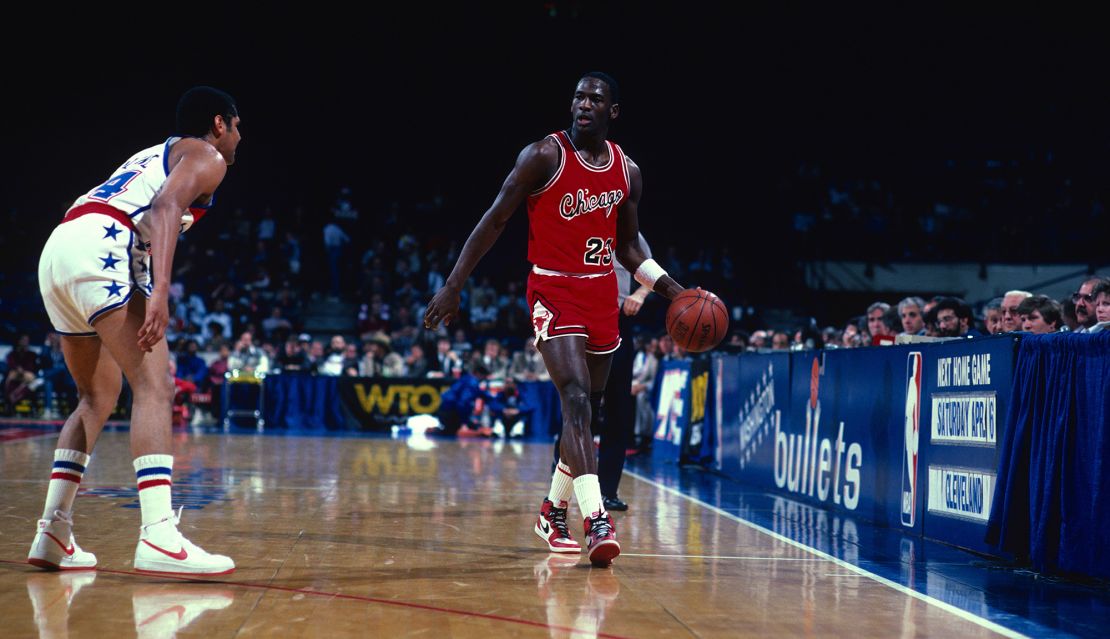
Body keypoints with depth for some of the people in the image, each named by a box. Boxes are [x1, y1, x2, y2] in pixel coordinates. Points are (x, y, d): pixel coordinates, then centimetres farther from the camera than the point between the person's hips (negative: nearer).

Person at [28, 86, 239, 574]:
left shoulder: (157, 154, 35)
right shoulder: (207, 156, 9)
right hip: (100, 247, -9)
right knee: (154, 384, -12)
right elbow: (165, 207, -11)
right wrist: (160, 290, -23)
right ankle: (159, 537, -26)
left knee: (99, 394, 20)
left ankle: (53, 531, 13)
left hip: (55, 252, 9)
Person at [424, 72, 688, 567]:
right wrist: (452, 286, -11)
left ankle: (554, 512, 30)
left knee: (588, 410, 12)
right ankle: (596, 521, -27)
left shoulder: (627, 172, 8)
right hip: (554, 290, -6)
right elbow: (495, 220, -7)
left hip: (602, 293, 6)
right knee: (576, 400, -20)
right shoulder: (544, 156, -9)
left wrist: (672, 290, 3)